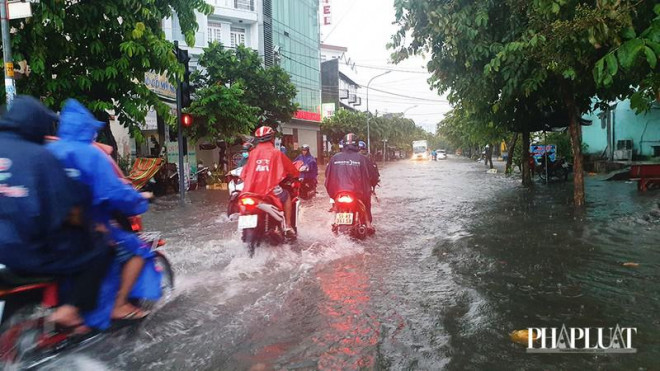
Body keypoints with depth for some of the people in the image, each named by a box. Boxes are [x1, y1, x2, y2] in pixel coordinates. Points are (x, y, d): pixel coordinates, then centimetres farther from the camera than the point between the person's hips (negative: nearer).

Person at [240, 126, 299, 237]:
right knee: (286, 197, 21)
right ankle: (288, 227, 14)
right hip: (270, 188, -3)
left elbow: (244, 173, 11)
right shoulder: (276, 152, 0)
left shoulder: (253, 153, 9)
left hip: (252, 189, 4)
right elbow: (291, 168, 10)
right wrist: (296, 174, 29)